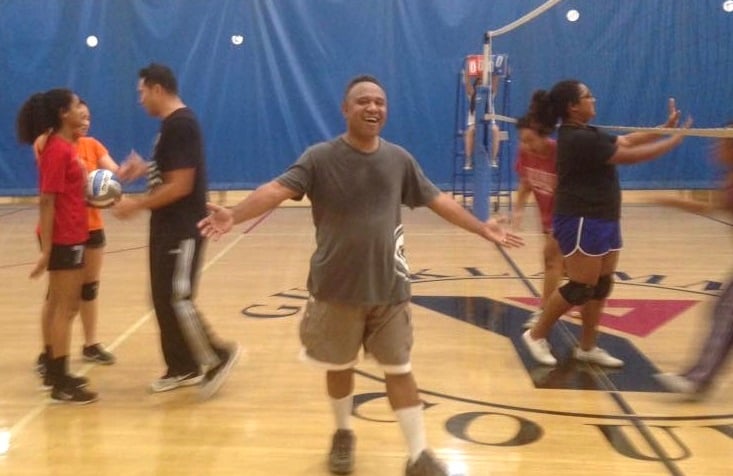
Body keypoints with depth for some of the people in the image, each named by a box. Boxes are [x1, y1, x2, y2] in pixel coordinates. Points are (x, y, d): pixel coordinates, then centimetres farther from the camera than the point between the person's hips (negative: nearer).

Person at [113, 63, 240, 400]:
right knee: (164, 298, 12)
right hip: (168, 226, 10)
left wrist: (137, 205, -18)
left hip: (182, 229, -10)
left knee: (177, 298, -7)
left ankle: (217, 357, 6)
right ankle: (183, 367, 21)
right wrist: (145, 169, 10)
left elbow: (181, 185, -23)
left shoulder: (180, 125, -18)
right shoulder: (173, 123, 14)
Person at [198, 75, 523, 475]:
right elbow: (278, 189, -21)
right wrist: (234, 215, -38)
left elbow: (436, 199, 11)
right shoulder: (320, 158, -9)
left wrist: (481, 228, 11)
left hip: (389, 289, 2)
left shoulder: (399, 160, 2)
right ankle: (343, 435, 39)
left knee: (399, 370, 8)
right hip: (336, 289, -2)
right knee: (339, 367, 15)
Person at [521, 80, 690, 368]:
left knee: (601, 286, 11)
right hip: (581, 222, -10)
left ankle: (587, 348, 20)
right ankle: (536, 335, 11)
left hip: (602, 221, 10)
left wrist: (666, 127, 7)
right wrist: (675, 140, -12)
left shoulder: (588, 134, 13)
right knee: (581, 288, -4)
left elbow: (625, 141, 13)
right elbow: (630, 156, -19)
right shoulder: (578, 139, -20)